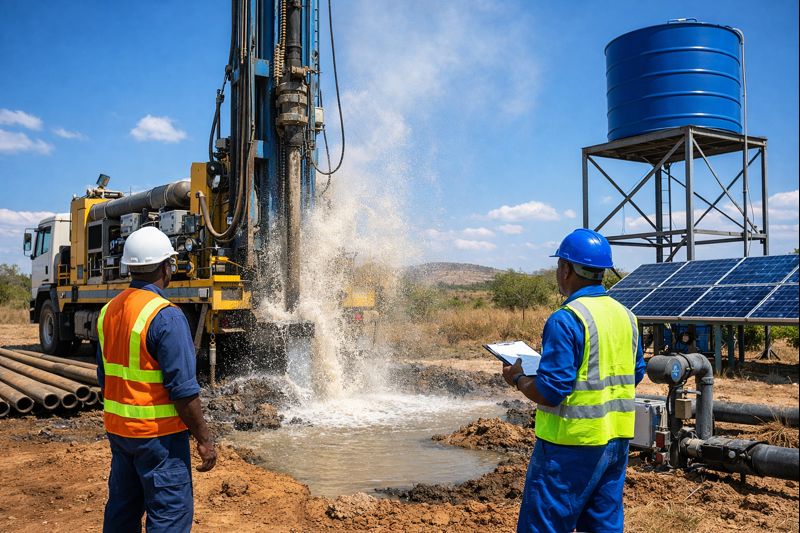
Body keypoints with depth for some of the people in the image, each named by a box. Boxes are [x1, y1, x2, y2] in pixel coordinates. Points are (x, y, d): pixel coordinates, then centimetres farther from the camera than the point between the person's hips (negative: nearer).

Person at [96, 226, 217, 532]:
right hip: (157, 434, -8)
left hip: (117, 429, 8)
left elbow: (105, 377, 15)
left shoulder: (109, 311, 6)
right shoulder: (166, 316, -19)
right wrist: (204, 439, -13)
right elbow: (183, 389, -20)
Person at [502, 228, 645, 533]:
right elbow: (636, 375, 17)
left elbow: (549, 392, -21)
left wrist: (517, 378, -3)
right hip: (617, 439, 8)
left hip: (573, 442, -8)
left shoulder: (566, 320, -19)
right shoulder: (625, 316, 7)